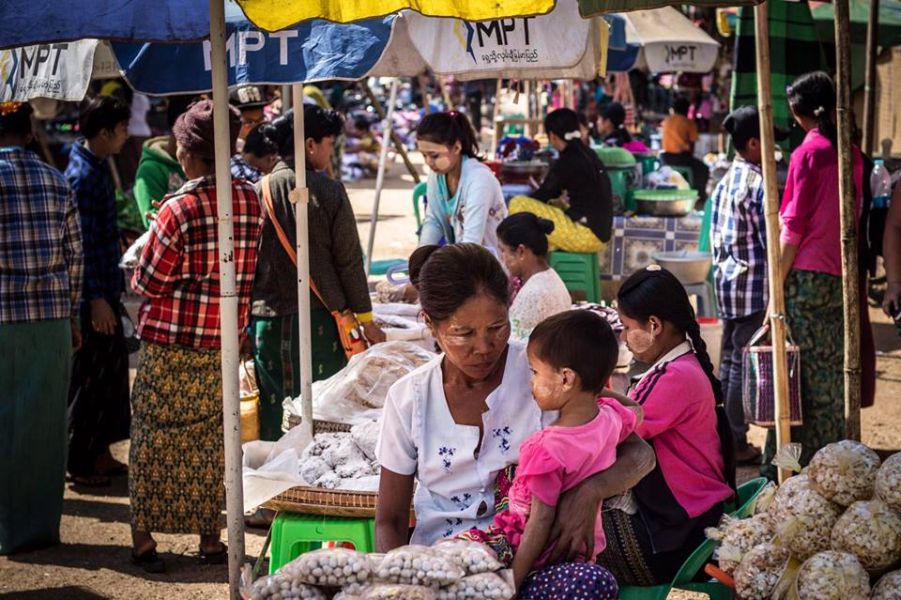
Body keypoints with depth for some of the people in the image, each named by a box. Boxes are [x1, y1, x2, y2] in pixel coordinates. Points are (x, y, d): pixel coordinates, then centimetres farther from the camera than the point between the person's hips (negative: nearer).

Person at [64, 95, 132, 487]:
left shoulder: (97, 167, 12)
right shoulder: (84, 175, -18)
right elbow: (83, 242, -21)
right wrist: (97, 299, -22)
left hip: (105, 289, 10)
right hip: (94, 295, -10)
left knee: (111, 373, 15)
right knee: (90, 379, -2)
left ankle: (100, 453, 25)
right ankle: (80, 463, 7)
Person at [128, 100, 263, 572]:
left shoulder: (178, 208, -16)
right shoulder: (250, 200, -1)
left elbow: (148, 282, -10)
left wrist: (137, 271, 10)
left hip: (170, 343, -4)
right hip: (224, 343, 4)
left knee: (154, 438, 7)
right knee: (212, 440, 14)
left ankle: (144, 538, 11)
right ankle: (210, 537, 19)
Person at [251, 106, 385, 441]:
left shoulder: (258, 192, -2)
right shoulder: (329, 192, -8)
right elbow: (349, 260, -4)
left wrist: (244, 316, 15)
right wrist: (366, 319, 6)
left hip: (267, 321, 2)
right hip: (320, 321, -2)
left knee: (272, 414, 8)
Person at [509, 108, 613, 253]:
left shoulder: (568, 161, -13)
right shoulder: (588, 155, 13)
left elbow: (544, 195, -2)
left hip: (586, 234, -10)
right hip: (600, 234, 10)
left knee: (518, 204, -12)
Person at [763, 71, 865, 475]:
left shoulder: (807, 153, -8)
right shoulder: (851, 154, 9)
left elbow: (793, 227, -10)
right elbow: (853, 218, 14)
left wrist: (776, 289, -8)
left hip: (807, 275, -5)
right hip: (842, 277, 6)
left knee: (807, 375, -3)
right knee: (835, 373, 10)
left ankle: (791, 467, 1)